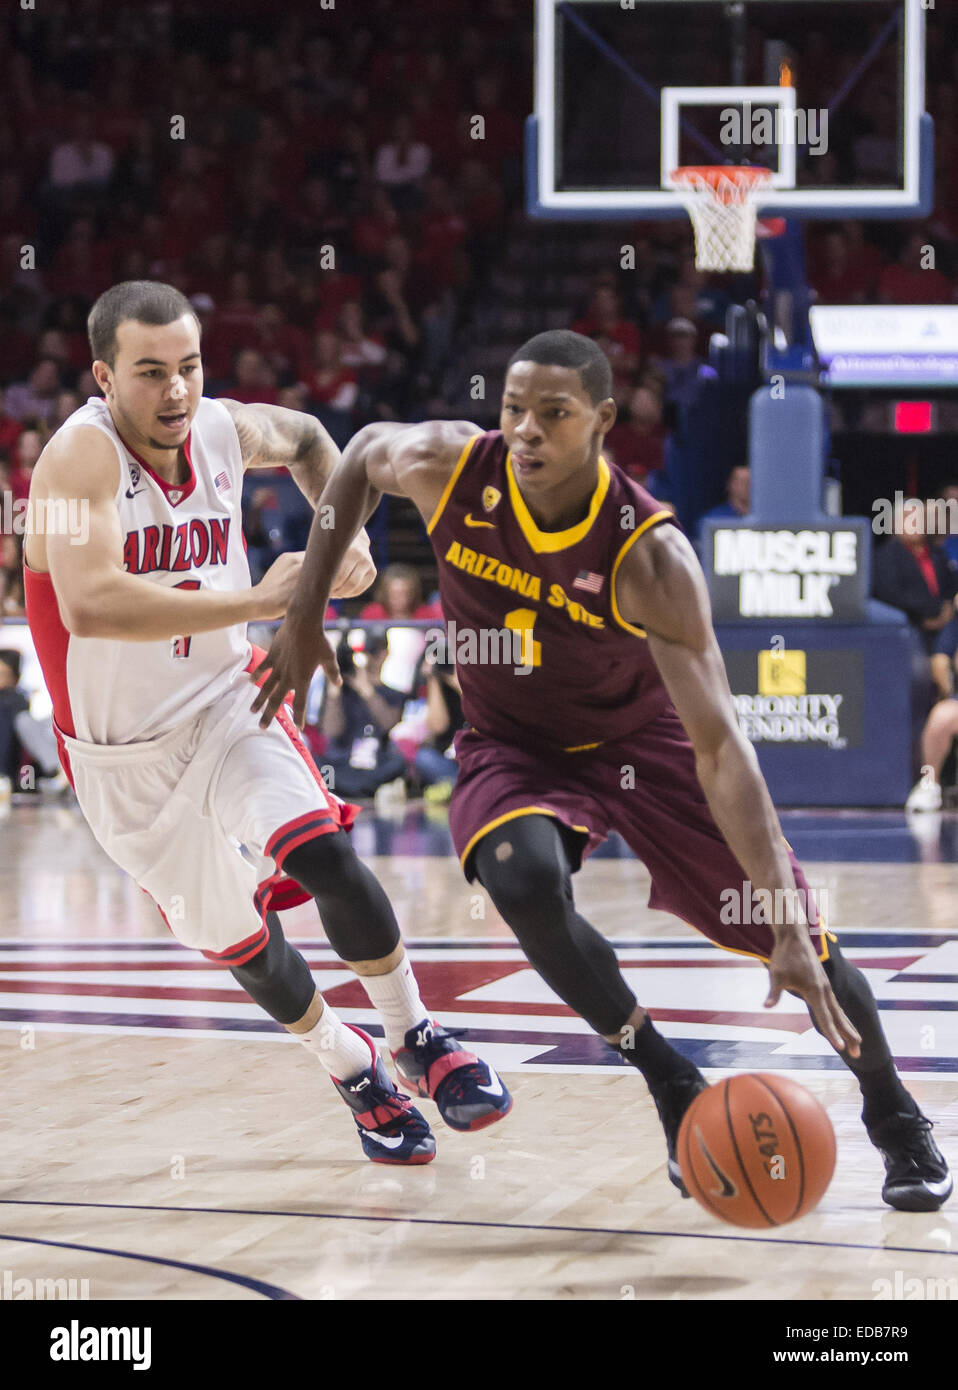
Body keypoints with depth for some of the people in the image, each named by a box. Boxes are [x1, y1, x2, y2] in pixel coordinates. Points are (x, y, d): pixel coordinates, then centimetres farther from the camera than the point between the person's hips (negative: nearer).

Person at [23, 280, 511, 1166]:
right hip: (123, 752, -2)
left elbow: (304, 438, 19)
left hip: (225, 705, 3)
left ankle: (417, 1041, -3)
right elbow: (90, 605, -44)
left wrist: (347, 533, 3)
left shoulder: (225, 430, -8)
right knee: (238, 940, 9)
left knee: (324, 854, -22)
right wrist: (254, 602, -41)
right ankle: (353, 1072, 33)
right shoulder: (82, 456, -26)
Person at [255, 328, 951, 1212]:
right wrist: (304, 615, -1)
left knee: (800, 935, -5)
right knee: (525, 881, -32)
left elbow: (718, 745, -34)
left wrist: (790, 923, -40)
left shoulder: (650, 556, -32)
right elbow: (363, 455, 3)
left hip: (641, 736, -1)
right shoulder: (449, 468, -24)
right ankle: (674, 1088, -11)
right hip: (513, 745, 2)